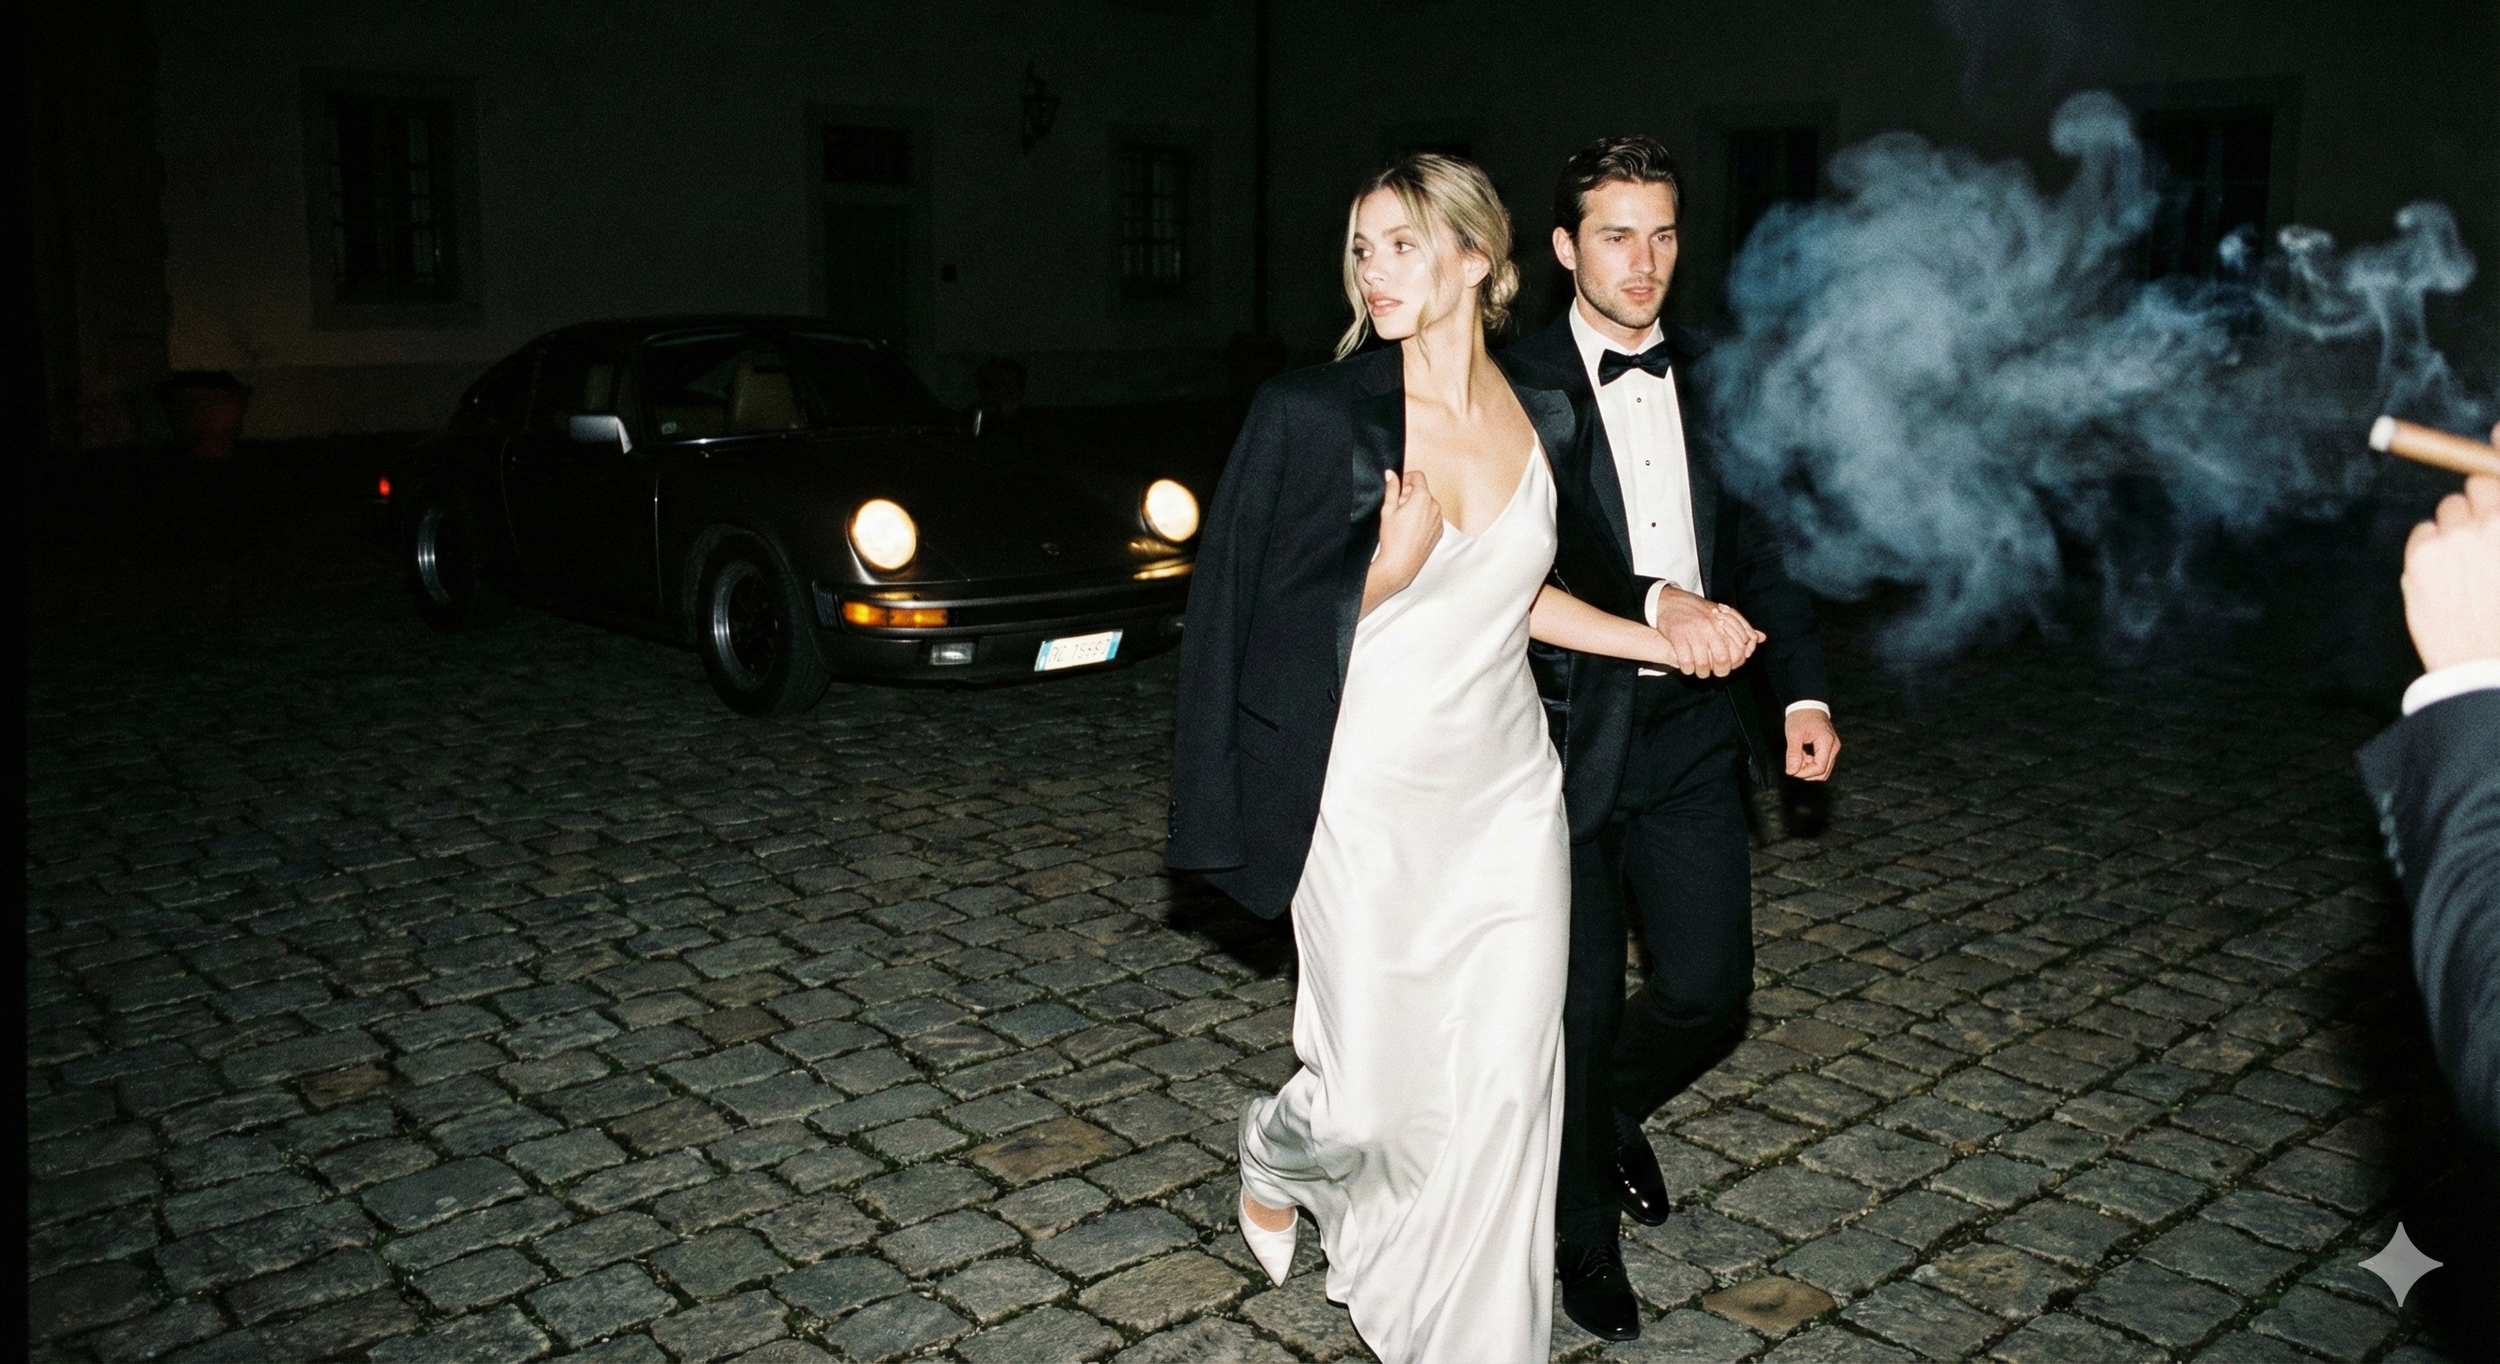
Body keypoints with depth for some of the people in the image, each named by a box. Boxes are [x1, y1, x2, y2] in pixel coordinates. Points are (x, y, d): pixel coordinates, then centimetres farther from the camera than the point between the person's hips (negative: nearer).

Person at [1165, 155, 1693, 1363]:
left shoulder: (1543, 415, 1)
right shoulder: (1315, 415, -13)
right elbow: (1275, 624, -8)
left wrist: (1663, 641, 9)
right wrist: (1388, 572, -25)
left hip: (1508, 798, 4)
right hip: (1371, 803, -4)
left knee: (1504, 1093, 8)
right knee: (1372, 1102, 5)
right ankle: (1277, 1157, 43)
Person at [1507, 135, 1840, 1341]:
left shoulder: (1714, 380, 9)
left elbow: (1759, 545, 13)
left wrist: (1805, 691, 3)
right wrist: (1656, 604, -37)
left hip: (1691, 736, 5)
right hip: (1568, 731, -4)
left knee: (1709, 992, 6)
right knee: (1580, 1005, 8)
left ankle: (1613, 1108, 41)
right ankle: (1585, 1231, 32)